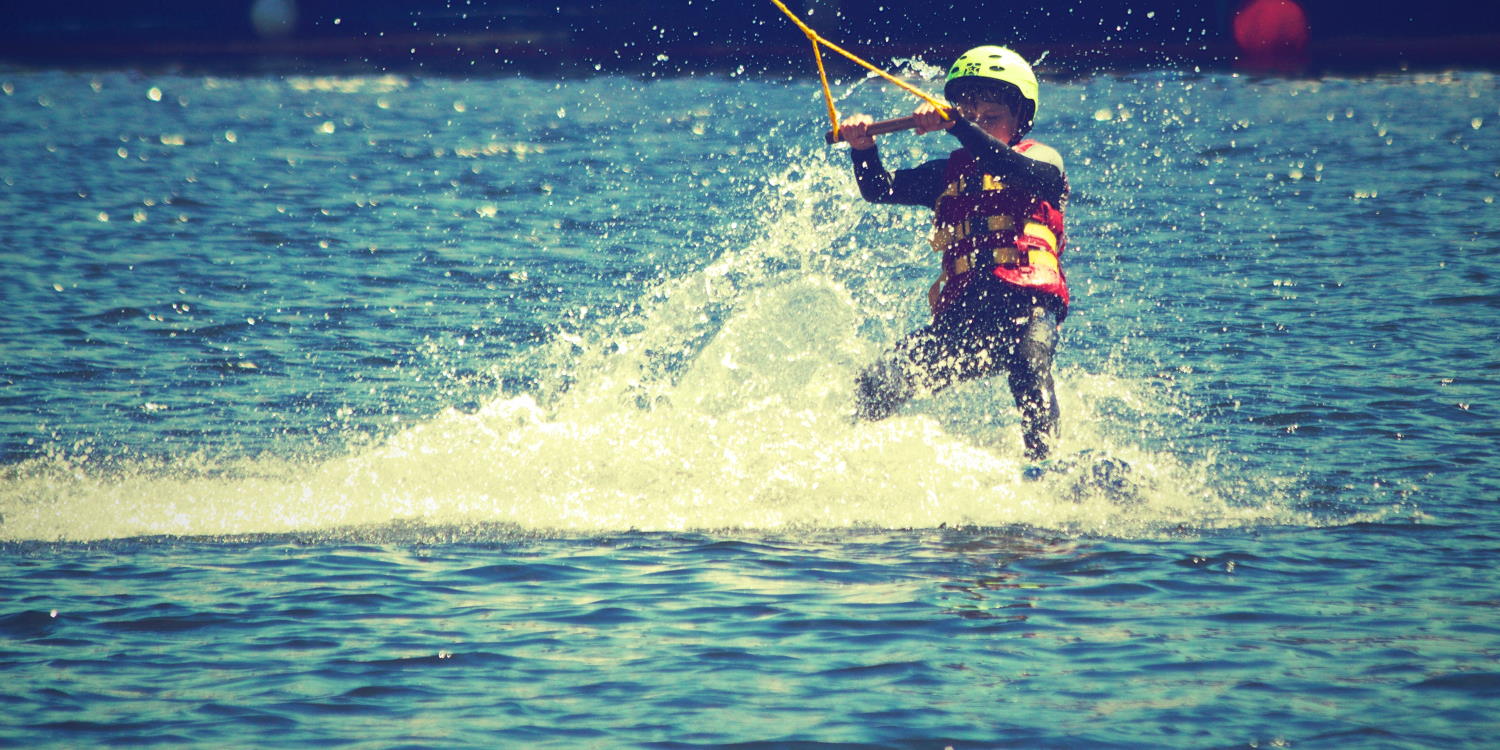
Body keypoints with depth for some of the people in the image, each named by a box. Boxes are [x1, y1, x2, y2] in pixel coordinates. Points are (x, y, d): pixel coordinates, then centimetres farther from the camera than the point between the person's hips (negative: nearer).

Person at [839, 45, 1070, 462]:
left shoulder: (1043, 159, 11)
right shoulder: (951, 171, 25)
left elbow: (1017, 171, -14)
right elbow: (879, 188, 13)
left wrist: (957, 126, -26)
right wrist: (863, 148, -9)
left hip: (1027, 303, -5)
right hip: (961, 313, 5)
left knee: (1027, 360, -37)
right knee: (877, 386, -8)